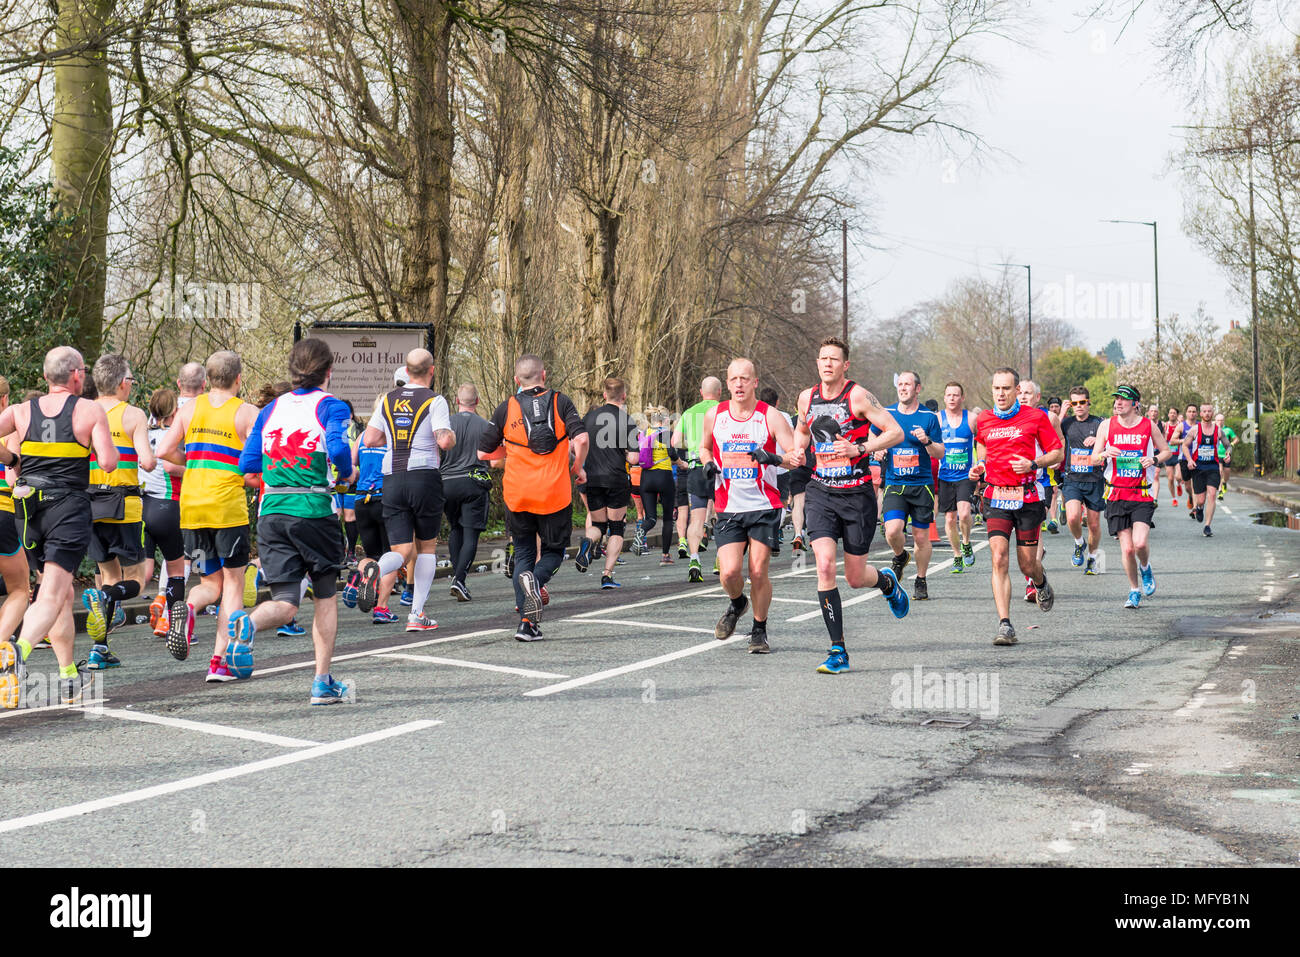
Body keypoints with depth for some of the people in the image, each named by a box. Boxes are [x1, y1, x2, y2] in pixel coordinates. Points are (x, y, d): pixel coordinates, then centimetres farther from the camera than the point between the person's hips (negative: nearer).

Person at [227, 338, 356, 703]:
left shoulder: (271, 408, 13)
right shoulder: (331, 406, -2)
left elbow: (247, 462, 11)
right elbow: (338, 448, -20)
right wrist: (347, 474, 1)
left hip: (272, 512, 3)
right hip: (315, 510, -3)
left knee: (285, 603, 0)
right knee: (325, 595, 15)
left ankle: (248, 622, -35)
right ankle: (322, 682, 12)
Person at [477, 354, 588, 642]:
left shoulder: (506, 409, 2)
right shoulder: (560, 402, 0)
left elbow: (484, 453, 6)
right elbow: (581, 438, -14)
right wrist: (577, 468, 3)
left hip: (518, 495, 1)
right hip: (555, 493, -1)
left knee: (523, 554, 13)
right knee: (554, 550, 15)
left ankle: (527, 623, 3)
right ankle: (535, 580, -20)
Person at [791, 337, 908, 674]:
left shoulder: (858, 396, -10)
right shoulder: (807, 398, 5)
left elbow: (896, 432, -11)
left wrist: (860, 448, -23)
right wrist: (799, 449, 5)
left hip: (857, 495, -3)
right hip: (820, 492, 3)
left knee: (855, 578, 4)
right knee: (824, 564, -16)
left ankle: (887, 581, 44)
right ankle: (838, 650, -11)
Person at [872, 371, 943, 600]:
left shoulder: (928, 417, 1)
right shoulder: (886, 414, 4)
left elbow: (940, 453, 3)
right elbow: (873, 436, 22)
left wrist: (927, 441, -16)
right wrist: (876, 449, 1)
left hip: (922, 484, 0)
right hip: (894, 484, 0)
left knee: (921, 538, 2)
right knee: (892, 530, -19)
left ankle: (921, 581, 23)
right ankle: (900, 556, 15)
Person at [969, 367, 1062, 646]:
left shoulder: (1035, 417, -3)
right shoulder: (983, 420, 7)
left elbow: (1057, 453, 1)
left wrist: (1032, 464, -16)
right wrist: (979, 466, 7)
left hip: (1028, 497, -2)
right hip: (996, 497, 2)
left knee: (1027, 563, 5)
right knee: (999, 559, -14)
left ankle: (1041, 584, 44)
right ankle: (1005, 625, -16)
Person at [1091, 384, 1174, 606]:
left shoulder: (1148, 426, 1)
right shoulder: (1107, 425, 2)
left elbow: (1167, 451, 13)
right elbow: (1094, 459, 5)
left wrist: (1154, 459, -8)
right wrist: (1105, 454, -17)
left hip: (1142, 495, -1)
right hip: (1117, 494, 1)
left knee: (1140, 543, -18)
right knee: (1127, 548, -2)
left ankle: (1145, 568, 16)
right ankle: (1134, 591, 18)